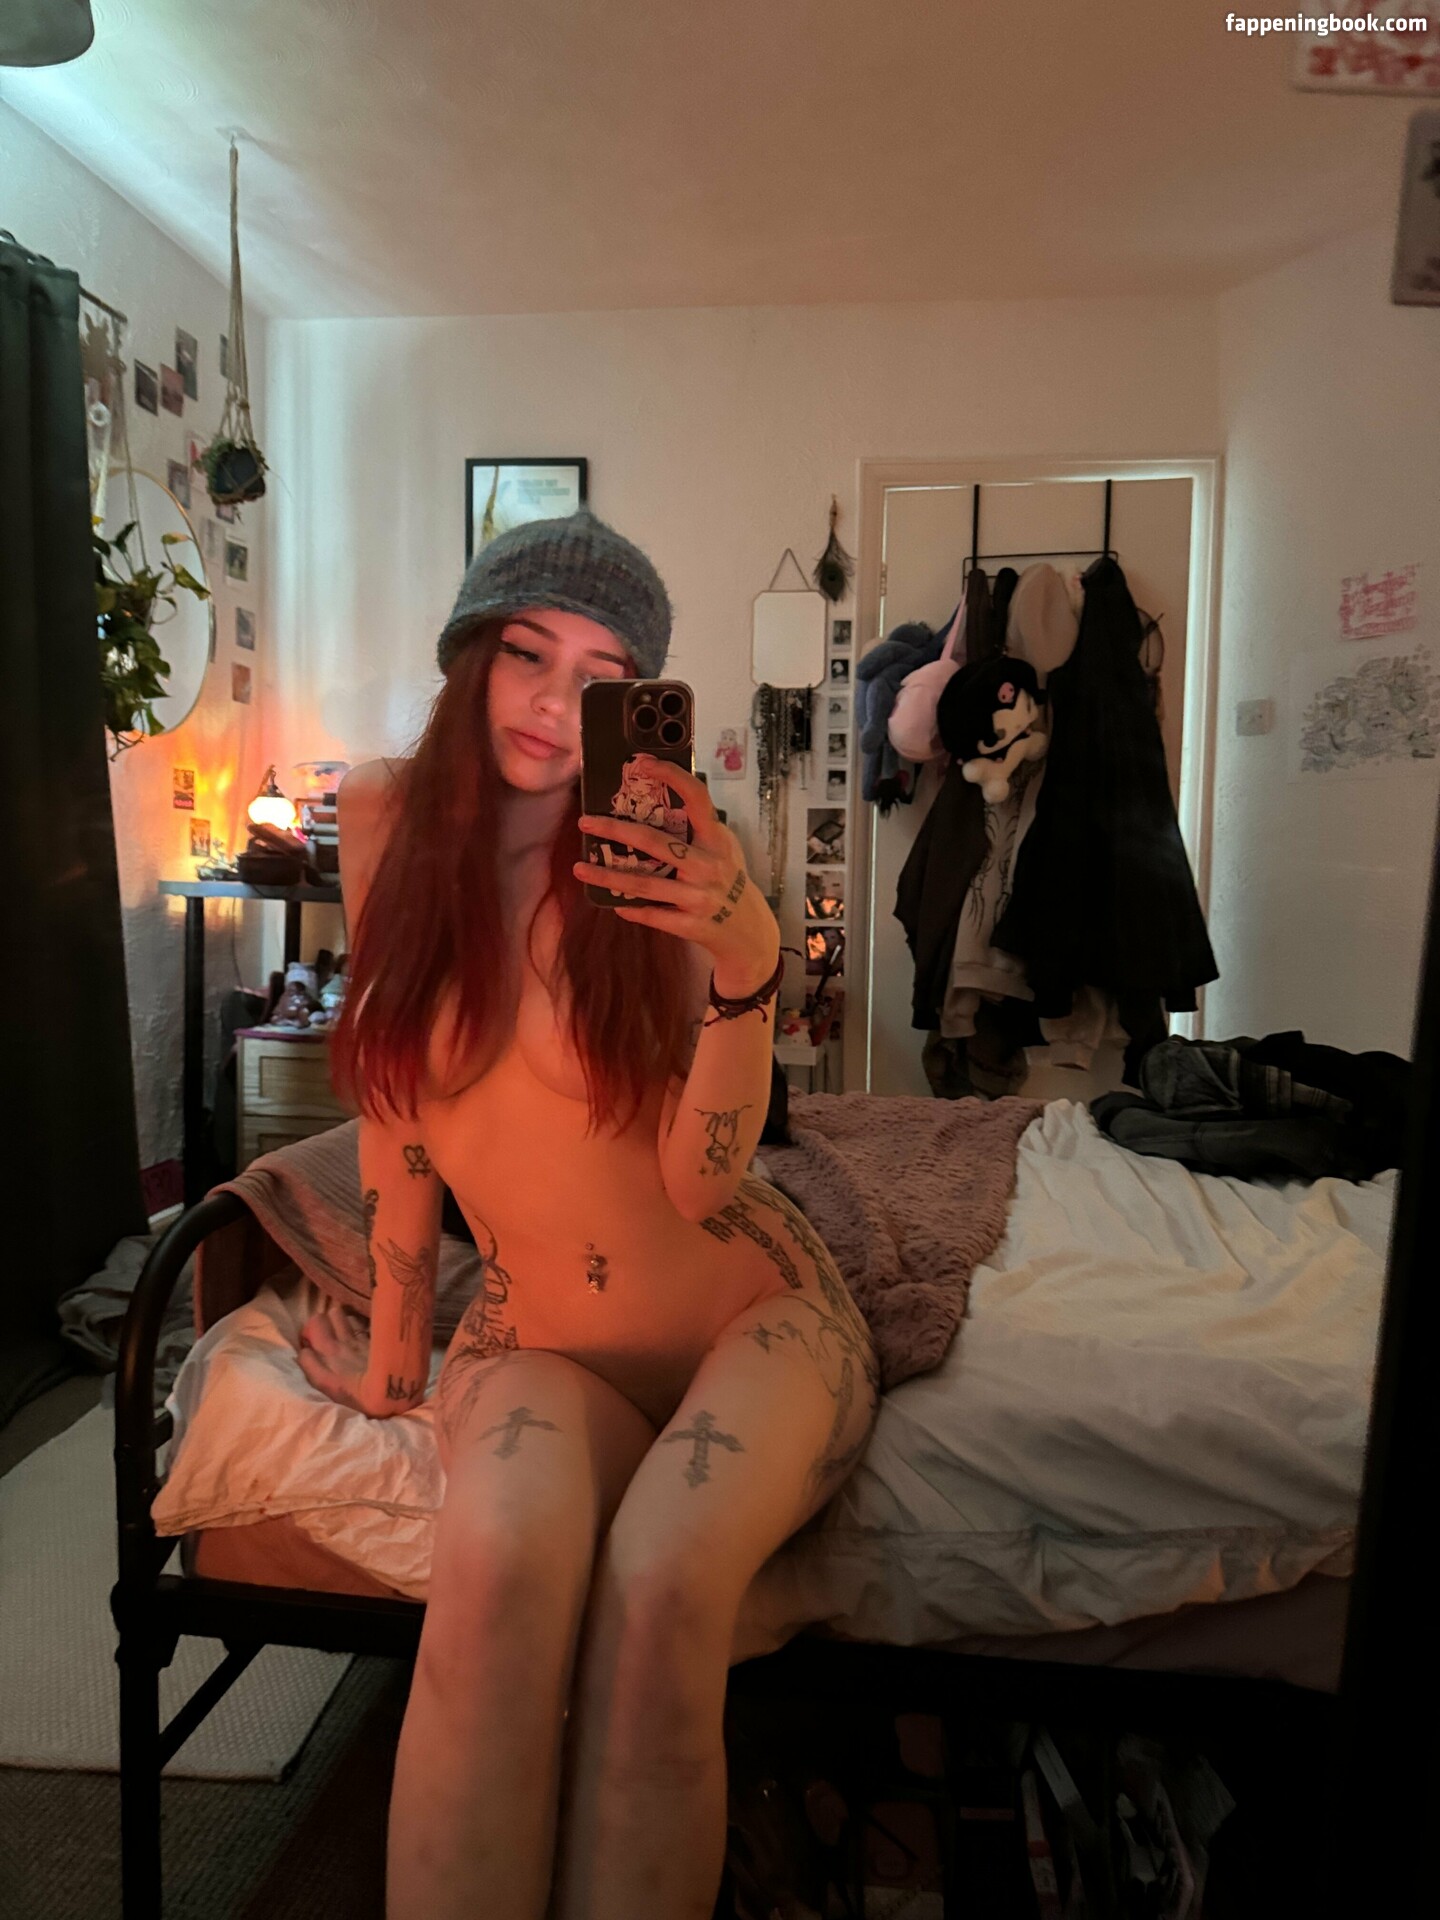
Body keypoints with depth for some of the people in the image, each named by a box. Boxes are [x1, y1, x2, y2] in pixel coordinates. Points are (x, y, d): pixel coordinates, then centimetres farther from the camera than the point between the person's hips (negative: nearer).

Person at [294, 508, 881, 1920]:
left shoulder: (668, 851, -10)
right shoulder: (387, 817, -3)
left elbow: (701, 1179, -16)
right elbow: (396, 1101, 3)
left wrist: (744, 957, -31)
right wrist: (395, 1354, 7)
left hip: (752, 1313, -1)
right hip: (536, 1337, 1)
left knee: (659, 1586, -30)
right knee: (501, 1557, -31)